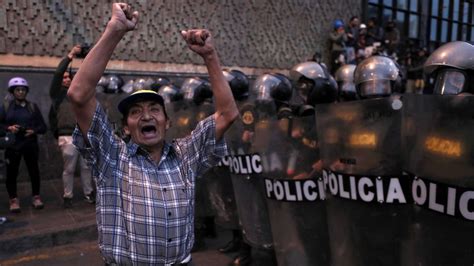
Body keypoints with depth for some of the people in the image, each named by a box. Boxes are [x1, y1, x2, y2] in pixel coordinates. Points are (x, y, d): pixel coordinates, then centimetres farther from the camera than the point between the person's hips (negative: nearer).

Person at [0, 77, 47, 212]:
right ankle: (14, 200, 13)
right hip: (13, 145, -1)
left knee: (34, 171, 5)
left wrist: (34, 131, -14)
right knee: (11, 173, 1)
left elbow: (43, 126, 5)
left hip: (30, 144, 1)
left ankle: (36, 197, 18)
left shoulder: (33, 106, 7)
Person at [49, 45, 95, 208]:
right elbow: (57, 73, -9)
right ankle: (67, 196, 13)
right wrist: (70, 56, -11)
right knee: (69, 169, 2)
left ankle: (88, 193, 17)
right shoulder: (57, 94, 3)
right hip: (67, 137, -4)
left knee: (86, 167, 8)